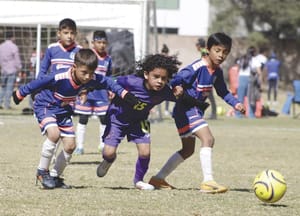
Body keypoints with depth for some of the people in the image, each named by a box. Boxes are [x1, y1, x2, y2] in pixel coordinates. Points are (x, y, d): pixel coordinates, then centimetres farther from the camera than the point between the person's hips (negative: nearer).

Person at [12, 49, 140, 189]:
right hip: (45, 106, -6)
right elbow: (38, 83, -21)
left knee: (70, 145, 1)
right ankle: (42, 171, -14)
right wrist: (20, 94, -8)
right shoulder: (59, 78, -34)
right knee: (54, 134, -30)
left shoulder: (92, 80, -19)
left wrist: (124, 94, -19)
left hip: (64, 112, 6)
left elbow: (108, 83, -6)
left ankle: (55, 176, 19)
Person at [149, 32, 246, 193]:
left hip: (196, 111, 10)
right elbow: (175, 80, -22)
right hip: (186, 109, -10)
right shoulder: (197, 68, -21)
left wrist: (235, 103, 5)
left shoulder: (217, 71, 6)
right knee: (208, 139, -24)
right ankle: (207, 182, -28)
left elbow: (223, 92, 17)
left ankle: (158, 179, 27)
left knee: (188, 150, 18)